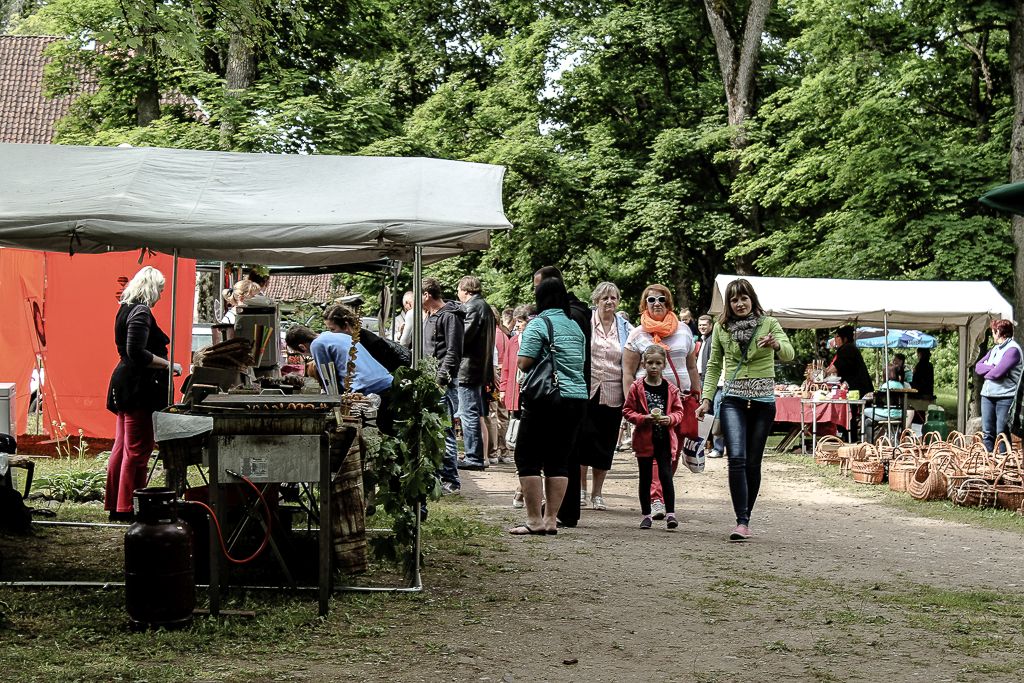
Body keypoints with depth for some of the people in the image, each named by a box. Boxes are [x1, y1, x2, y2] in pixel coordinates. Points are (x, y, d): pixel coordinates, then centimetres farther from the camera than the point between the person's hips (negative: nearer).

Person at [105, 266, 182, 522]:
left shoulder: (126, 309, 14)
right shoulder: (141, 312, -16)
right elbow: (137, 353, -24)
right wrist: (169, 365, -17)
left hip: (125, 385, 10)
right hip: (137, 387, -10)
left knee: (122, 447, 14)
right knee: (137, 449, -6)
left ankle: (114, 506, 20)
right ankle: (126, 509, -4)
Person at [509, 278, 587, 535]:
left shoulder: (538, 324, -8)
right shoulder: (575, 326, 13)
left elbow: (524, 364, -13)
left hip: (547, 400, -6)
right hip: (577, 398, 7)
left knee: (528, 457, 2)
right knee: (559, 460, 9)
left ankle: (534, 520, -2)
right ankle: (551, 519, 8)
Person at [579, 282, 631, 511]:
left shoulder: (625, 328, 9)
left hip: (613, 395, 2)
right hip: (587, 391, -2)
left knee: (606, 444, 5)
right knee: (583, 439, -5)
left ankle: (597, 494, 15)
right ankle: (581, 489, 8)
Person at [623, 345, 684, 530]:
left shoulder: (670, 389, 2)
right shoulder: (637, 388, -2)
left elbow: (678, 411, 8)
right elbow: (627, 411, 0)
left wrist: (669, 419, -13)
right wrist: (644, 418, -15)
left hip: (665, 440, 0)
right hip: (644, 440, 0)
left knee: (666, 476, -4)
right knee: (645, 478, 8)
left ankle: (670, 513, 1)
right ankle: (646, 515, 16)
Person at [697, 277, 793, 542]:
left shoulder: (769, 324, 0)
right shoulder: (721, 328, 6)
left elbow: (789, 354, -14)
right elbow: (714, 366, 13)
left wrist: (775, 344, -37)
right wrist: (706, 399, 5)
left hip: (763, 401, 0)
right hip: (733, 400, 0)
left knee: (753, 462, 5)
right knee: (736, 458, -16)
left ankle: (746, 518, 15)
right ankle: (741, 522, -19)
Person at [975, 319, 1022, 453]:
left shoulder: (1013, 349, -9)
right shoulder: (994, 349, 18)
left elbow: (997, 373, -18)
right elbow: (978, 366, 11)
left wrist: (985, 371, 2)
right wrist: (992, 368, -8)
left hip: (1005, 396, -8)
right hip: (988, 395, 8)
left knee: (1002, 433, -4)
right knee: (987, 432, 8)